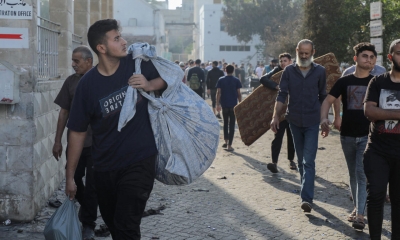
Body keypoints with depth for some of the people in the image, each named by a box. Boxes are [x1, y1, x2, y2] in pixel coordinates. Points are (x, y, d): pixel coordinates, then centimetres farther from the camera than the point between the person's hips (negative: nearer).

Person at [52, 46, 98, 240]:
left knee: (91, 185, 2)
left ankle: (88, 224, 14)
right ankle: (85, 208, 36)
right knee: (74, 181, 10)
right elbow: (64, 112, 8)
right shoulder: (71, 81, 4)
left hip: (96, 143, -3)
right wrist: (58, 140, 7)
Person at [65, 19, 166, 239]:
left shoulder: (137, 64, -7)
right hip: (104, 168, 2)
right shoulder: (88, 84, -7)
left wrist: (151, 85, -15)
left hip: (139, 161, -2)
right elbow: (77, 131, -1)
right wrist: (70, 176, 1)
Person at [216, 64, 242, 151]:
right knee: (232, 125, 0)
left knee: (225, 123, 19)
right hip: (233, 105, -2)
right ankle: (229, 145, -4)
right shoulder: (236, 80, -2)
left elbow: (218, 93, -3)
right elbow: (239, 93, -2)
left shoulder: (221, 80, 1)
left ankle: (226, 141, 22)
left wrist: (218, 104, 0)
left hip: (224, 105, 2)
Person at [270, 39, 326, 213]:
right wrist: (275, 116, -9)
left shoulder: (320, 72, 0)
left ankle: (306, 198, -18)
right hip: (294, 120, 2)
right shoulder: (289, 71, 1)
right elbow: (282, 95, 0)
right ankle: (306, 190, 28)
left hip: (312, 122, -2)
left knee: (309, 161, -11)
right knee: (300, 160, 13)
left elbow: (323, 97, 7)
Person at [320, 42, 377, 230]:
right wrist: (324, 119, -21)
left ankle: (360, 215, -12)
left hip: (367, 136, -2)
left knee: (362, 173, -12)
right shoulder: (345, 81, 3)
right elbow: (328, 100, -2)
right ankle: (357, 208, 28)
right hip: (347, 135, 2)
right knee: (353, 175, 13)